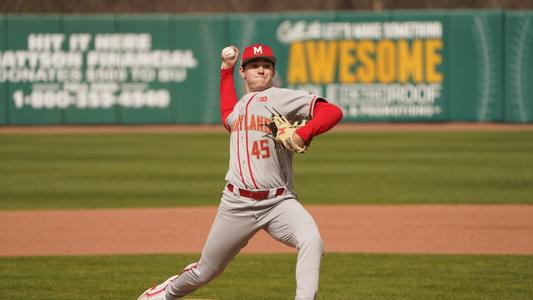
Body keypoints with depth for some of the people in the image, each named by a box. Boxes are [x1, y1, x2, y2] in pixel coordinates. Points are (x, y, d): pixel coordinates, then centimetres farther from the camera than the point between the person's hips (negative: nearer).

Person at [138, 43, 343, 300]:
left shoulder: (280, 98, -1)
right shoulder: (238, 106, 17)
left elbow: (333, 112, -11)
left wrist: (303, 134, -27)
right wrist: (226, 68, 41)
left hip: (278, 202, -4)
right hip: (237, 204, 4)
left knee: (312, 241, -33)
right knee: (205, 272, 15)